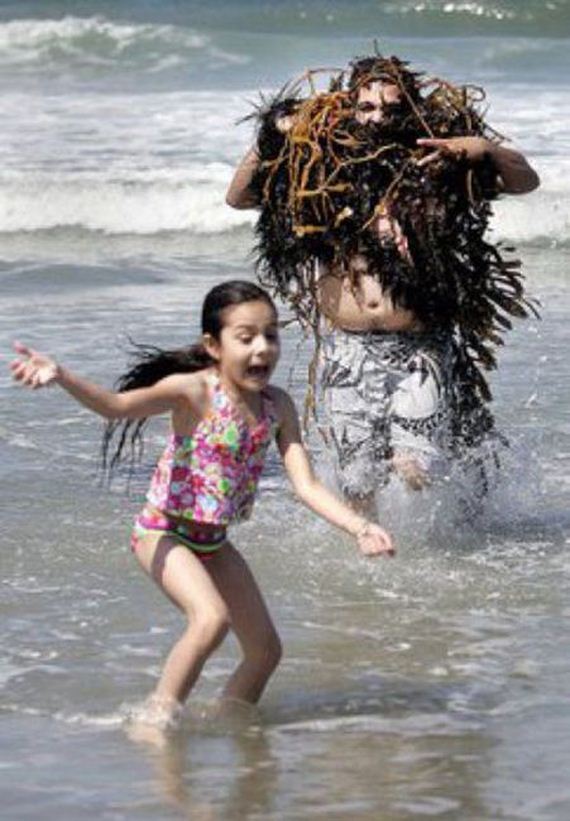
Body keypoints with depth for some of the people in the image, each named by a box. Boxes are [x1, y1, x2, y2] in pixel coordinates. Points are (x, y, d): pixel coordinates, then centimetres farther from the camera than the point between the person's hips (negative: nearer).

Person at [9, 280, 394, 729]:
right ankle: (158, 716, -20)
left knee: (266, 650, 11)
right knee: (212, 618, -31)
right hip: (163, 531, -7)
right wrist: (60, 376, -55)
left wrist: (359, 527, -20)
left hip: (213, 540, 7)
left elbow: (307, 485, -5)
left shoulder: (277, 406, -5)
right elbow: (116, 405, -37)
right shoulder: (194, 391, -22)